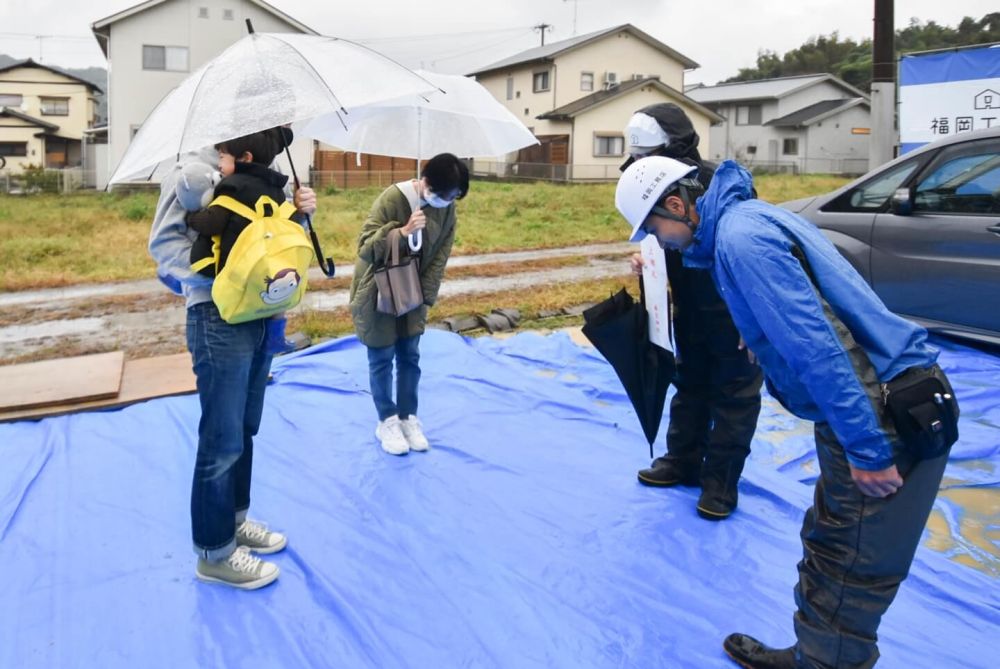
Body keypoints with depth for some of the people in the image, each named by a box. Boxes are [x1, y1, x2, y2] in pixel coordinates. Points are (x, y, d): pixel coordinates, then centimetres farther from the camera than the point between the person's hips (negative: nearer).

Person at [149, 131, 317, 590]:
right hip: (217, 320, -8)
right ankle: (214, 552, 15)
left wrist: (300, 210, -2)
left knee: (245, 431, 17)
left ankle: (234, 520, 34)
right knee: (222, 440, 0)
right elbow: (163, 241, -11)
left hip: (260, 316, 8)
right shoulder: (192, 172, -8)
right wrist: (214, 279, -23)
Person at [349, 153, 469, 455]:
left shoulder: (447, 209, -7)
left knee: (410, 357, 11)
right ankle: (387, 421, 20)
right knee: (382, 359, 5)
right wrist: (403, 232, -36)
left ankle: (408, 418, 25)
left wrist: (425, 295, -7)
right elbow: (365, 246, -24)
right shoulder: (392, 198, -23)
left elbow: (440, 257, -1)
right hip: (378, 294, -4)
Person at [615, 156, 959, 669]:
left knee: (852, 571, 4)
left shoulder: (739, 238, -18)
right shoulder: (743, 218, 14)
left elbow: (814, 343, -25)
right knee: (827, 548, 20)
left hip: (888, 412, -10)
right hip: (888, 399, 10)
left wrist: (866, 448, -22)